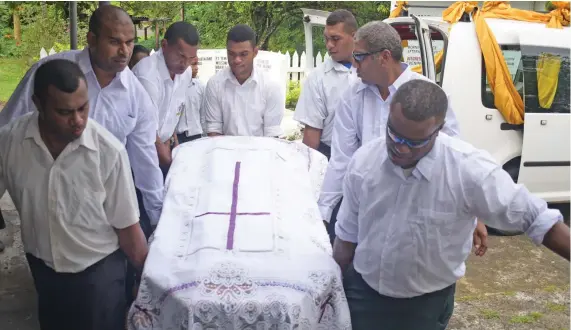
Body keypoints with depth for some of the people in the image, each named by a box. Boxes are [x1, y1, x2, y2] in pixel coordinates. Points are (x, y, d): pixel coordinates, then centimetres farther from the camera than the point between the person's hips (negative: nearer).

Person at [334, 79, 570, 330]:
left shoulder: (469, 170, -25)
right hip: (362, 293, 3)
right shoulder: (363, 160, -13)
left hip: (427, 304, -2)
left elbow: (537, 219, -15)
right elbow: (347, 235, -1)